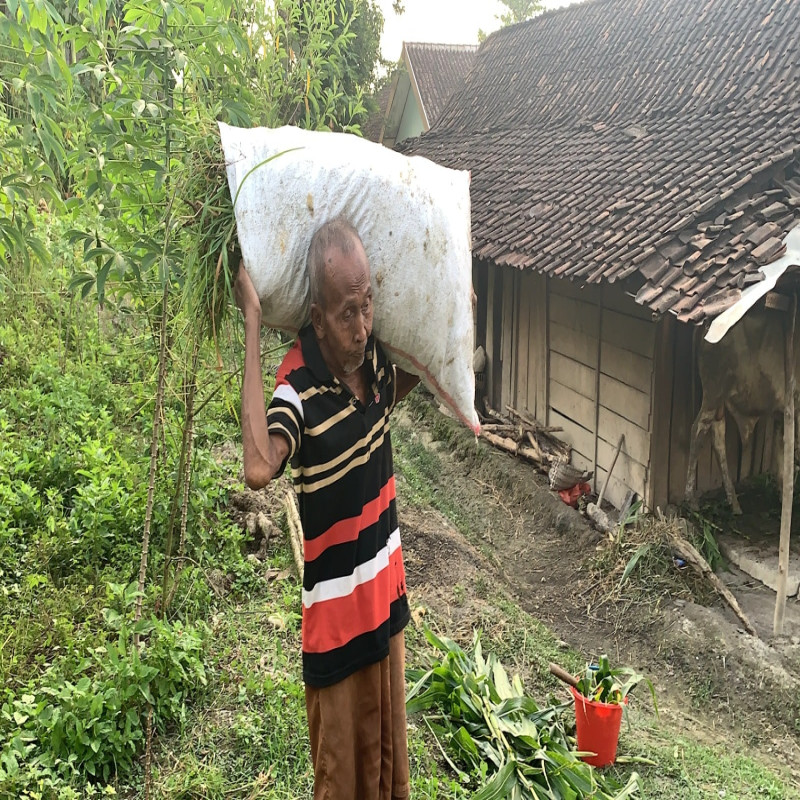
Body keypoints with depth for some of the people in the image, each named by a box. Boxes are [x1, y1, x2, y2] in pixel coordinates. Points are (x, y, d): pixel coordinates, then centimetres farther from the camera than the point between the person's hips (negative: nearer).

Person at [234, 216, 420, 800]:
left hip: (386, 593, 6)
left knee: (390, 752, 25)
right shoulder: (300, 385, -25)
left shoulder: (375, 354, -5)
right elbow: (259, 468, -46)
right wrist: (252, 325, -40)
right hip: (335, 612, -6)